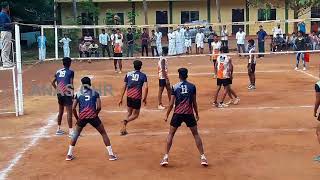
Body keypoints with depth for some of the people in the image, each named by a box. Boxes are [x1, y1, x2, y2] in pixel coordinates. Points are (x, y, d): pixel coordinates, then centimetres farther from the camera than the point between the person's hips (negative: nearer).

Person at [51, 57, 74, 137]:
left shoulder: (58, 71, 10)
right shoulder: (70, 72, -6)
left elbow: (53, 82, 13)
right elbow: (71, 84, -9)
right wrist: (72, 94, -2)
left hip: (59, 93, 6)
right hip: (67, 94, -6)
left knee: (60, 111, 18)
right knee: (69, 112, -4)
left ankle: (59, 129, 26)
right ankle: (70, 131, -5)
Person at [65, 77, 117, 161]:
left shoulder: (78, 94, 14)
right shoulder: (95, 93, 12)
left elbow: (73, 108, 7)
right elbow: (99, 107, 0)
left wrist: (77, 118, 18)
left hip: (82, 117, 1)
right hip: (93, 116, -1)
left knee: (76, 134, 24)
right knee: (104, 133, 13)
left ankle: (69, 155, 22)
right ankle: (111, 154, 9)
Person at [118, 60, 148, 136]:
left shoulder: (128, 74, 8)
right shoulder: (143, 75, 2)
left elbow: (124, 87, 8)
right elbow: (146, 87, -8)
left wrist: (121, 98, 12)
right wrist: (144, 98, 2)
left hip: (129, 96, 3)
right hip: (137, 97, -3)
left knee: (129, 113, 21)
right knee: (135, 114, 10)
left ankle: (124, 129, 14)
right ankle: (126, 121, -20)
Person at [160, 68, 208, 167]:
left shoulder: (175, 87, -2)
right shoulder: (192, 86, 1)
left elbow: (171, 104, -3)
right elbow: (194, 103, 4)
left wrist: (167, 115, 7)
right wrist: (197, 114, 17)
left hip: (178, 114, -1)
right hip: (189, 113, 1)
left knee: (171, 134, 12)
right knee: (196, 134, 12)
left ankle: (166, 157, 6)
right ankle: (203, 157, 10)